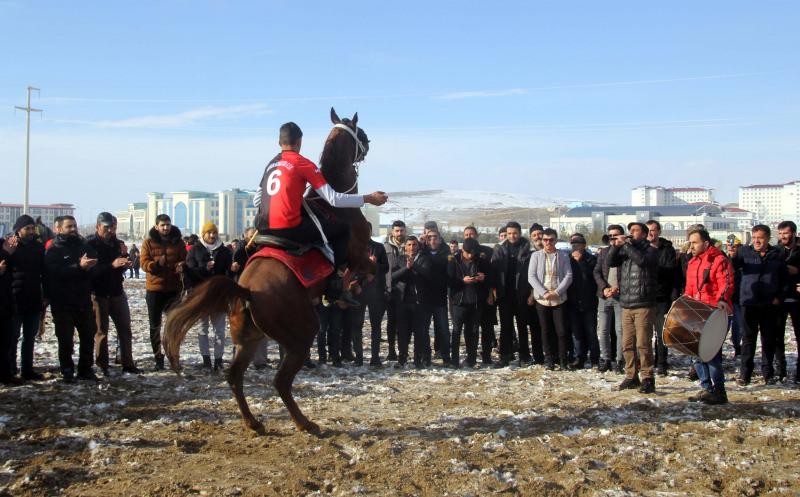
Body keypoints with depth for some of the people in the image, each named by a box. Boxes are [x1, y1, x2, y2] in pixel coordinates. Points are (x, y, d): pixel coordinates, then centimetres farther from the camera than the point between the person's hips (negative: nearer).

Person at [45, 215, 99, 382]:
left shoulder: (85, 246, 10)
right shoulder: (54, 250, -2)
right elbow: (55, 272, -18)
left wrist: (89, 266, -15)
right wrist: (79, 267, -28)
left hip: (84, 300, 4)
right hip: (63, 303, -4)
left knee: (88, 336, 7)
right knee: (66, 339, 0)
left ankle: (86, 369, 18)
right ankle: (67, 371, 11)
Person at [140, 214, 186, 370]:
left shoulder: (178, 241, 3)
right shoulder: (149, 242, -2)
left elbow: (185, 260, 6)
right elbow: (144, 263, -9)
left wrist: (182, 265, -18)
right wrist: (156, 264, -30)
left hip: (174, 288, 1)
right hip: (154, 288, -1)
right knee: (155, 325, 7)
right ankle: (158, 357, 17)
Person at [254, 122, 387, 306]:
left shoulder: (271, 163, 17)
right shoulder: (303, 164, -3)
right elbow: (334, 199, -8)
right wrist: (368, 198, 0)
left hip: (263, 227, 7)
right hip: (288, 228, -7)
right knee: (342, 228, 8)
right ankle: (336, 283, 2)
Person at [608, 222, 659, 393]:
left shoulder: (651, 250, 0)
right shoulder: (625, 250, 16)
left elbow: (642, 260, -20)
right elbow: (611, 262, 6)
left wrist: (626, 244, -15)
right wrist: (615, 246, -8)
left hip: (644, 305, -6)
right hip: (626, 304, 6)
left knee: (643, 344, -7)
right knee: (627, 344, 7)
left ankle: (647, 378, 0)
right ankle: (631, 376, 16)